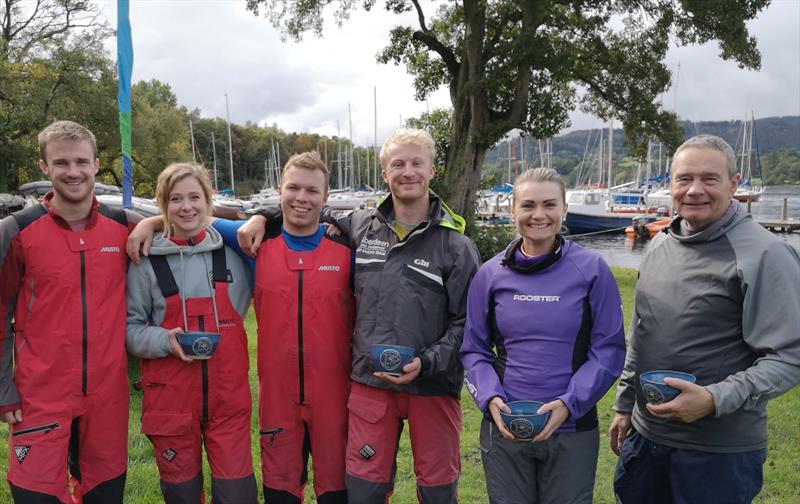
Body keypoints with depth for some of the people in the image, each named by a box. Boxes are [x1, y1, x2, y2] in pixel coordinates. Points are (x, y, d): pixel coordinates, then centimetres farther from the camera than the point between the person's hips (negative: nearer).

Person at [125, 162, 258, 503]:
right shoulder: (146, 262, -2)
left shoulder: (233, 253, 4)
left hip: (229, 395, 1)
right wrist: (164, 340, -16)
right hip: (170, 398, 0)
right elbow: (130, 327, 3)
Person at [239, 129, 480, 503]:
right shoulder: (361, 227, 5)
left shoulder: (456, 245, -3)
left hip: (433, 385, -2)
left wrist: (425, 363, -15)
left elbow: (465, 321, -3)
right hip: (369, 383, 2)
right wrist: (263, 216, 7)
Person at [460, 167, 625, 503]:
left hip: (573, 429, -1)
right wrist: (490, 398, -12)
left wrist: (569, 403, -16)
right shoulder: (490, 274, 0)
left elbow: (609, 350, -5)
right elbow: (474, 349, 4)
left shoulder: (592, 270, -5)